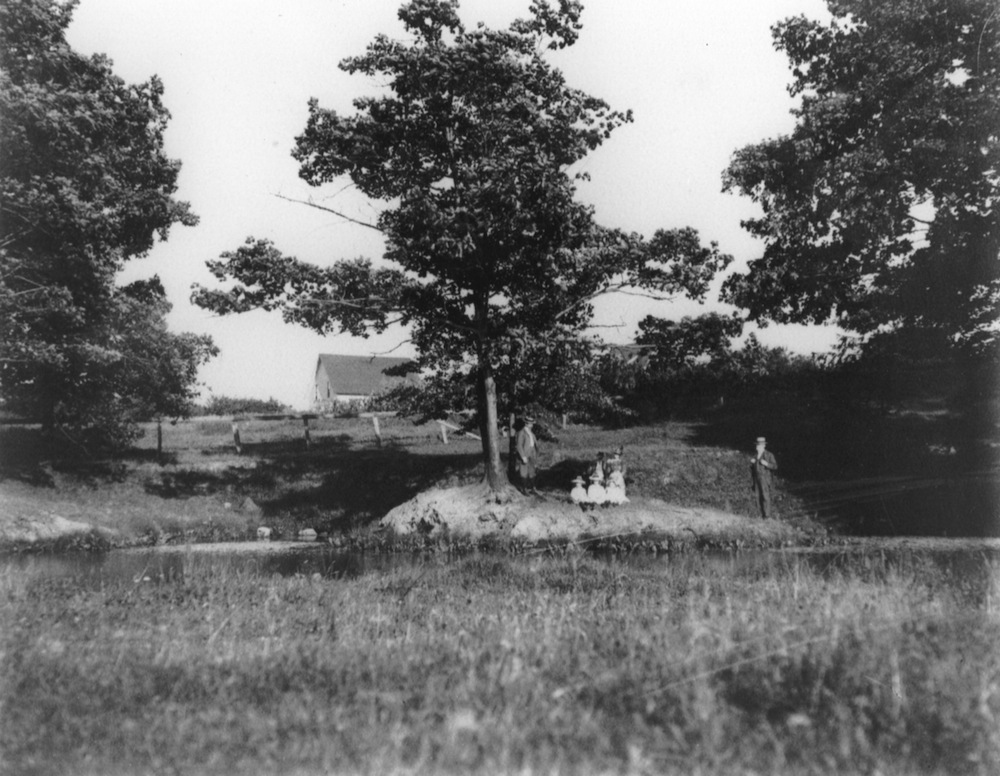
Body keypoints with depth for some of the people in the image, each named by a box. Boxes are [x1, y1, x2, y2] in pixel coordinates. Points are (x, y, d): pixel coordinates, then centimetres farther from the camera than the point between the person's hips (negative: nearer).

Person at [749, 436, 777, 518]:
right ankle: (762, 513, 12)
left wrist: (766, 464, -22)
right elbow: (752, 467, 17)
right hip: (756, 478, 5)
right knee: (758, 496, 3)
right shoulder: (755, 455, 11)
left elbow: (775, 466, -7)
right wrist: (751, 463, -5)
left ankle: (767, 514, 3)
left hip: (765, 479, -5)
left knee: (766, 497, -6)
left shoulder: (769, 455, -5)